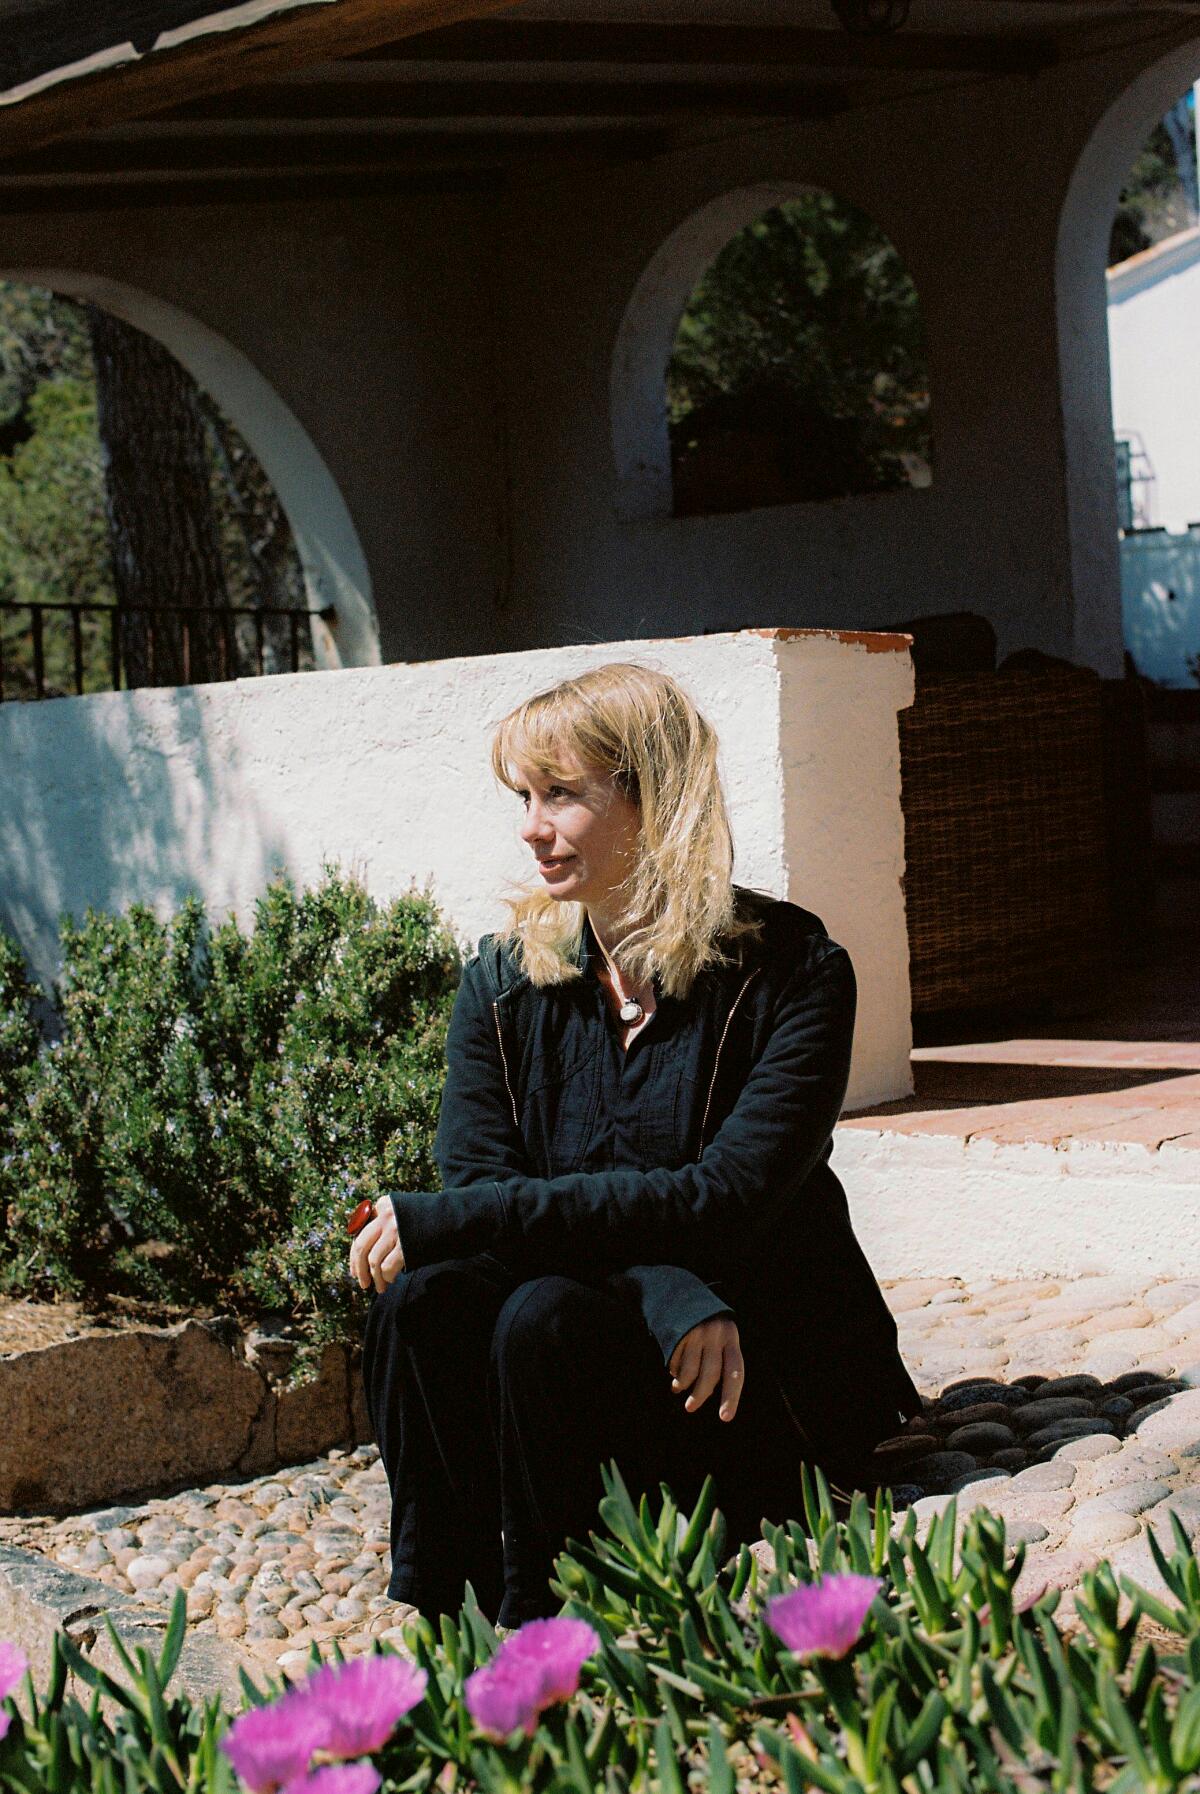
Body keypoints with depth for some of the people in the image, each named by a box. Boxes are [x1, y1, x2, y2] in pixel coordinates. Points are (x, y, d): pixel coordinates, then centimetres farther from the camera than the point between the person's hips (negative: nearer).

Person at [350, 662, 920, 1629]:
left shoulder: (791, 971, -9)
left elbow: (721, 1201, -20)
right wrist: (675, 1302, -26)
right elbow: (486, 1183, -7)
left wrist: (438, 1222, -26)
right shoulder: (504, 980, 4)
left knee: (545, 1319, -32)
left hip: (770, 1391, -4)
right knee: (422, 1303, -27)